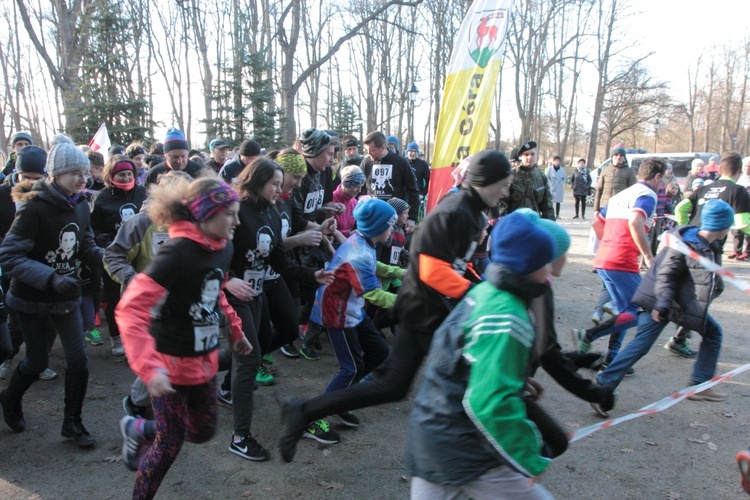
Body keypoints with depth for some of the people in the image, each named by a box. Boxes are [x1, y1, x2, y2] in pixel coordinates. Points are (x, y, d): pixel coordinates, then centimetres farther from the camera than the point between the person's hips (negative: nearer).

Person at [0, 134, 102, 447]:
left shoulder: (80, 205, -4)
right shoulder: (34, 207, -22)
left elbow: (86, 248, 6)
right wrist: (51, 278, -36)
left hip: (66, 296, 4)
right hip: (32, 298, -4)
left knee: (78, 360, 0)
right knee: (38, 362, 11)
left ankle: (72, 423, 20)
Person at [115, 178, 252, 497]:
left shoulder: (223, 248, -2)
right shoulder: (178, 253, -26)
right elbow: (131, 309, -31)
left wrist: (235, 329, 17)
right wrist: (149, 367, -38)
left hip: (204, 360, 8)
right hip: (172, 363, -7)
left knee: (202, 432, 19)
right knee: (170, 443, 6)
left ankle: (137, 430, 43)